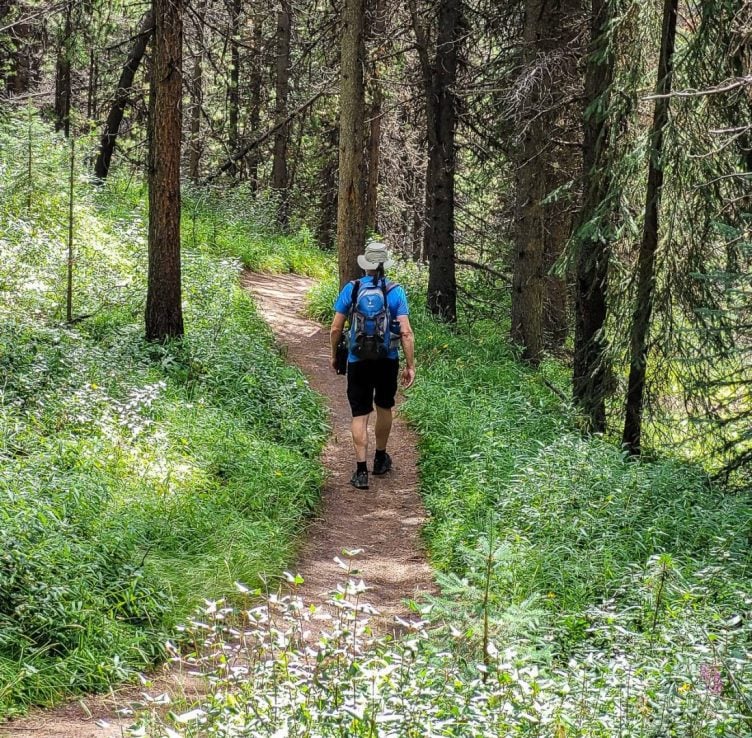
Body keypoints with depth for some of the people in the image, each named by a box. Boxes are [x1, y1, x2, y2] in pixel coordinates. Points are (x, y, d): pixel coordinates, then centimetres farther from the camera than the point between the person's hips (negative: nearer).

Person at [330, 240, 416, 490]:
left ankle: (361, 471, -5)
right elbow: (406, 333, -11)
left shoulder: (351, 289, -5)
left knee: (360, 415, 3)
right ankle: (381, 460, 36)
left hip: (358, 362, -1)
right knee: (384, 408, 21)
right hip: (388, 361, 1)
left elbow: (336, 329, -3)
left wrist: (334, 355, 13)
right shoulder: (396, 292, -6)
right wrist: (410, 366, -4)